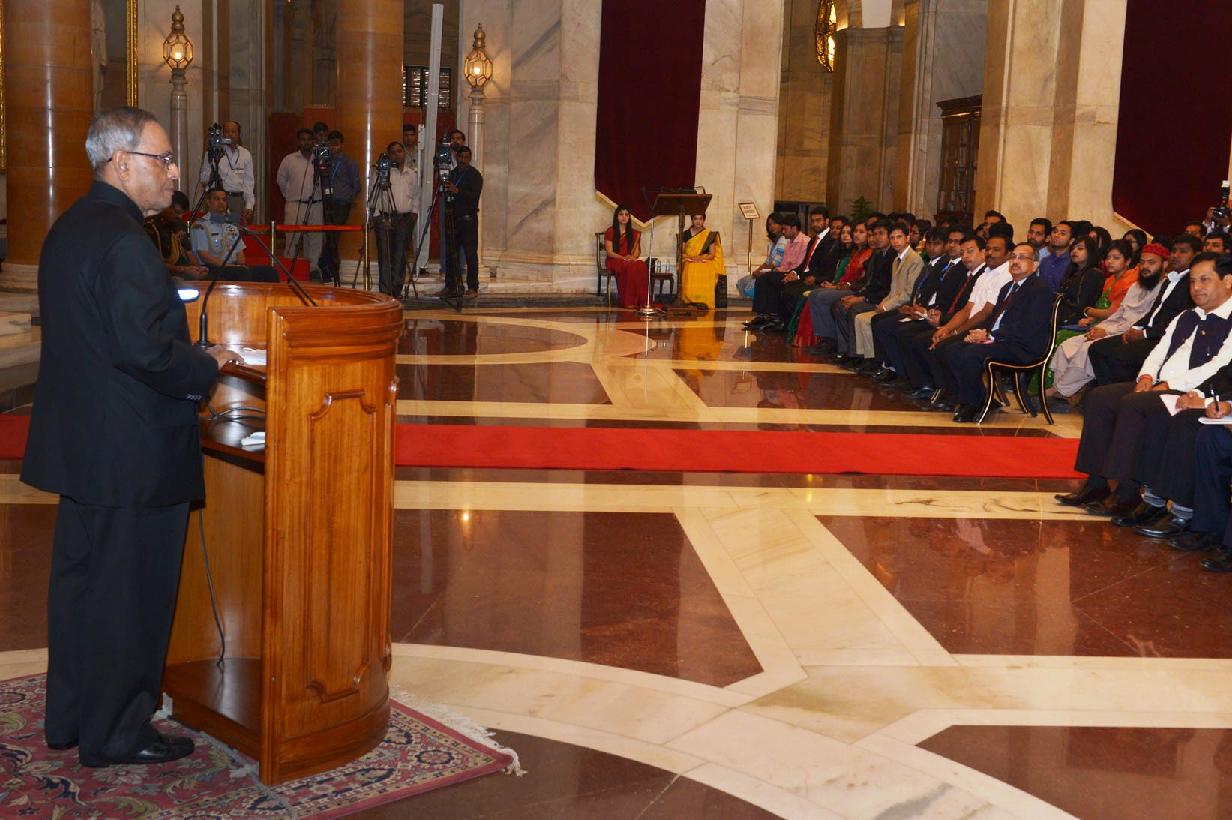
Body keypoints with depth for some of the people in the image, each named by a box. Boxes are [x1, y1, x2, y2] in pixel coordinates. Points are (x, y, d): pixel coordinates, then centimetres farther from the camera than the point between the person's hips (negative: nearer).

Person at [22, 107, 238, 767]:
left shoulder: (68, 228, 10)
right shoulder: (123, 240, -21)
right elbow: (145, 349, -27)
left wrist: (189, 361, 12)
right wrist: (208, 367, -11)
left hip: (78, 440, 10)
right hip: (132, 452, -10)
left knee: (78, 579, 19)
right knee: (129, 593, 4)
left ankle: (68, 717, 33)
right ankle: (115, 733, 18)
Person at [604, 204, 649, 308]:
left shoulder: (634, 233, 18)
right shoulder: (610, 232, 4)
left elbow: (637, 251, 13)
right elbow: (610, 252, -3)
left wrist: (633, 257, -11)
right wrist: (624, 258, -17)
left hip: (630, 261, 4)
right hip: (614, 261, -4)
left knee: (641, 266, -33)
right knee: (630, 267, -38)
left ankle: (642, 301, -37)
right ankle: (628, 302, -38)